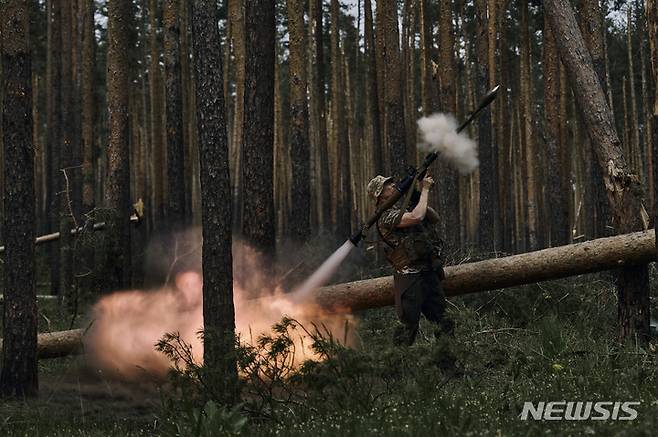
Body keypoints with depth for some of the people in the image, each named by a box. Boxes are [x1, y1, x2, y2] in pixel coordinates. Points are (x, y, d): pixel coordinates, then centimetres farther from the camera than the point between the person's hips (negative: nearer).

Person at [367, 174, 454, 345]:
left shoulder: (404, 208, 17)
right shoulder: (386, 216, -10)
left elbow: (434, 219, 21)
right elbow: (416, 217, -25)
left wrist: (421, 198, 5)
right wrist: (424, 190, -12)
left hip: (429, 272, 8)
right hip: (410, 277, -8)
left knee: (443, 323, 7)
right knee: (409, 324, -6)